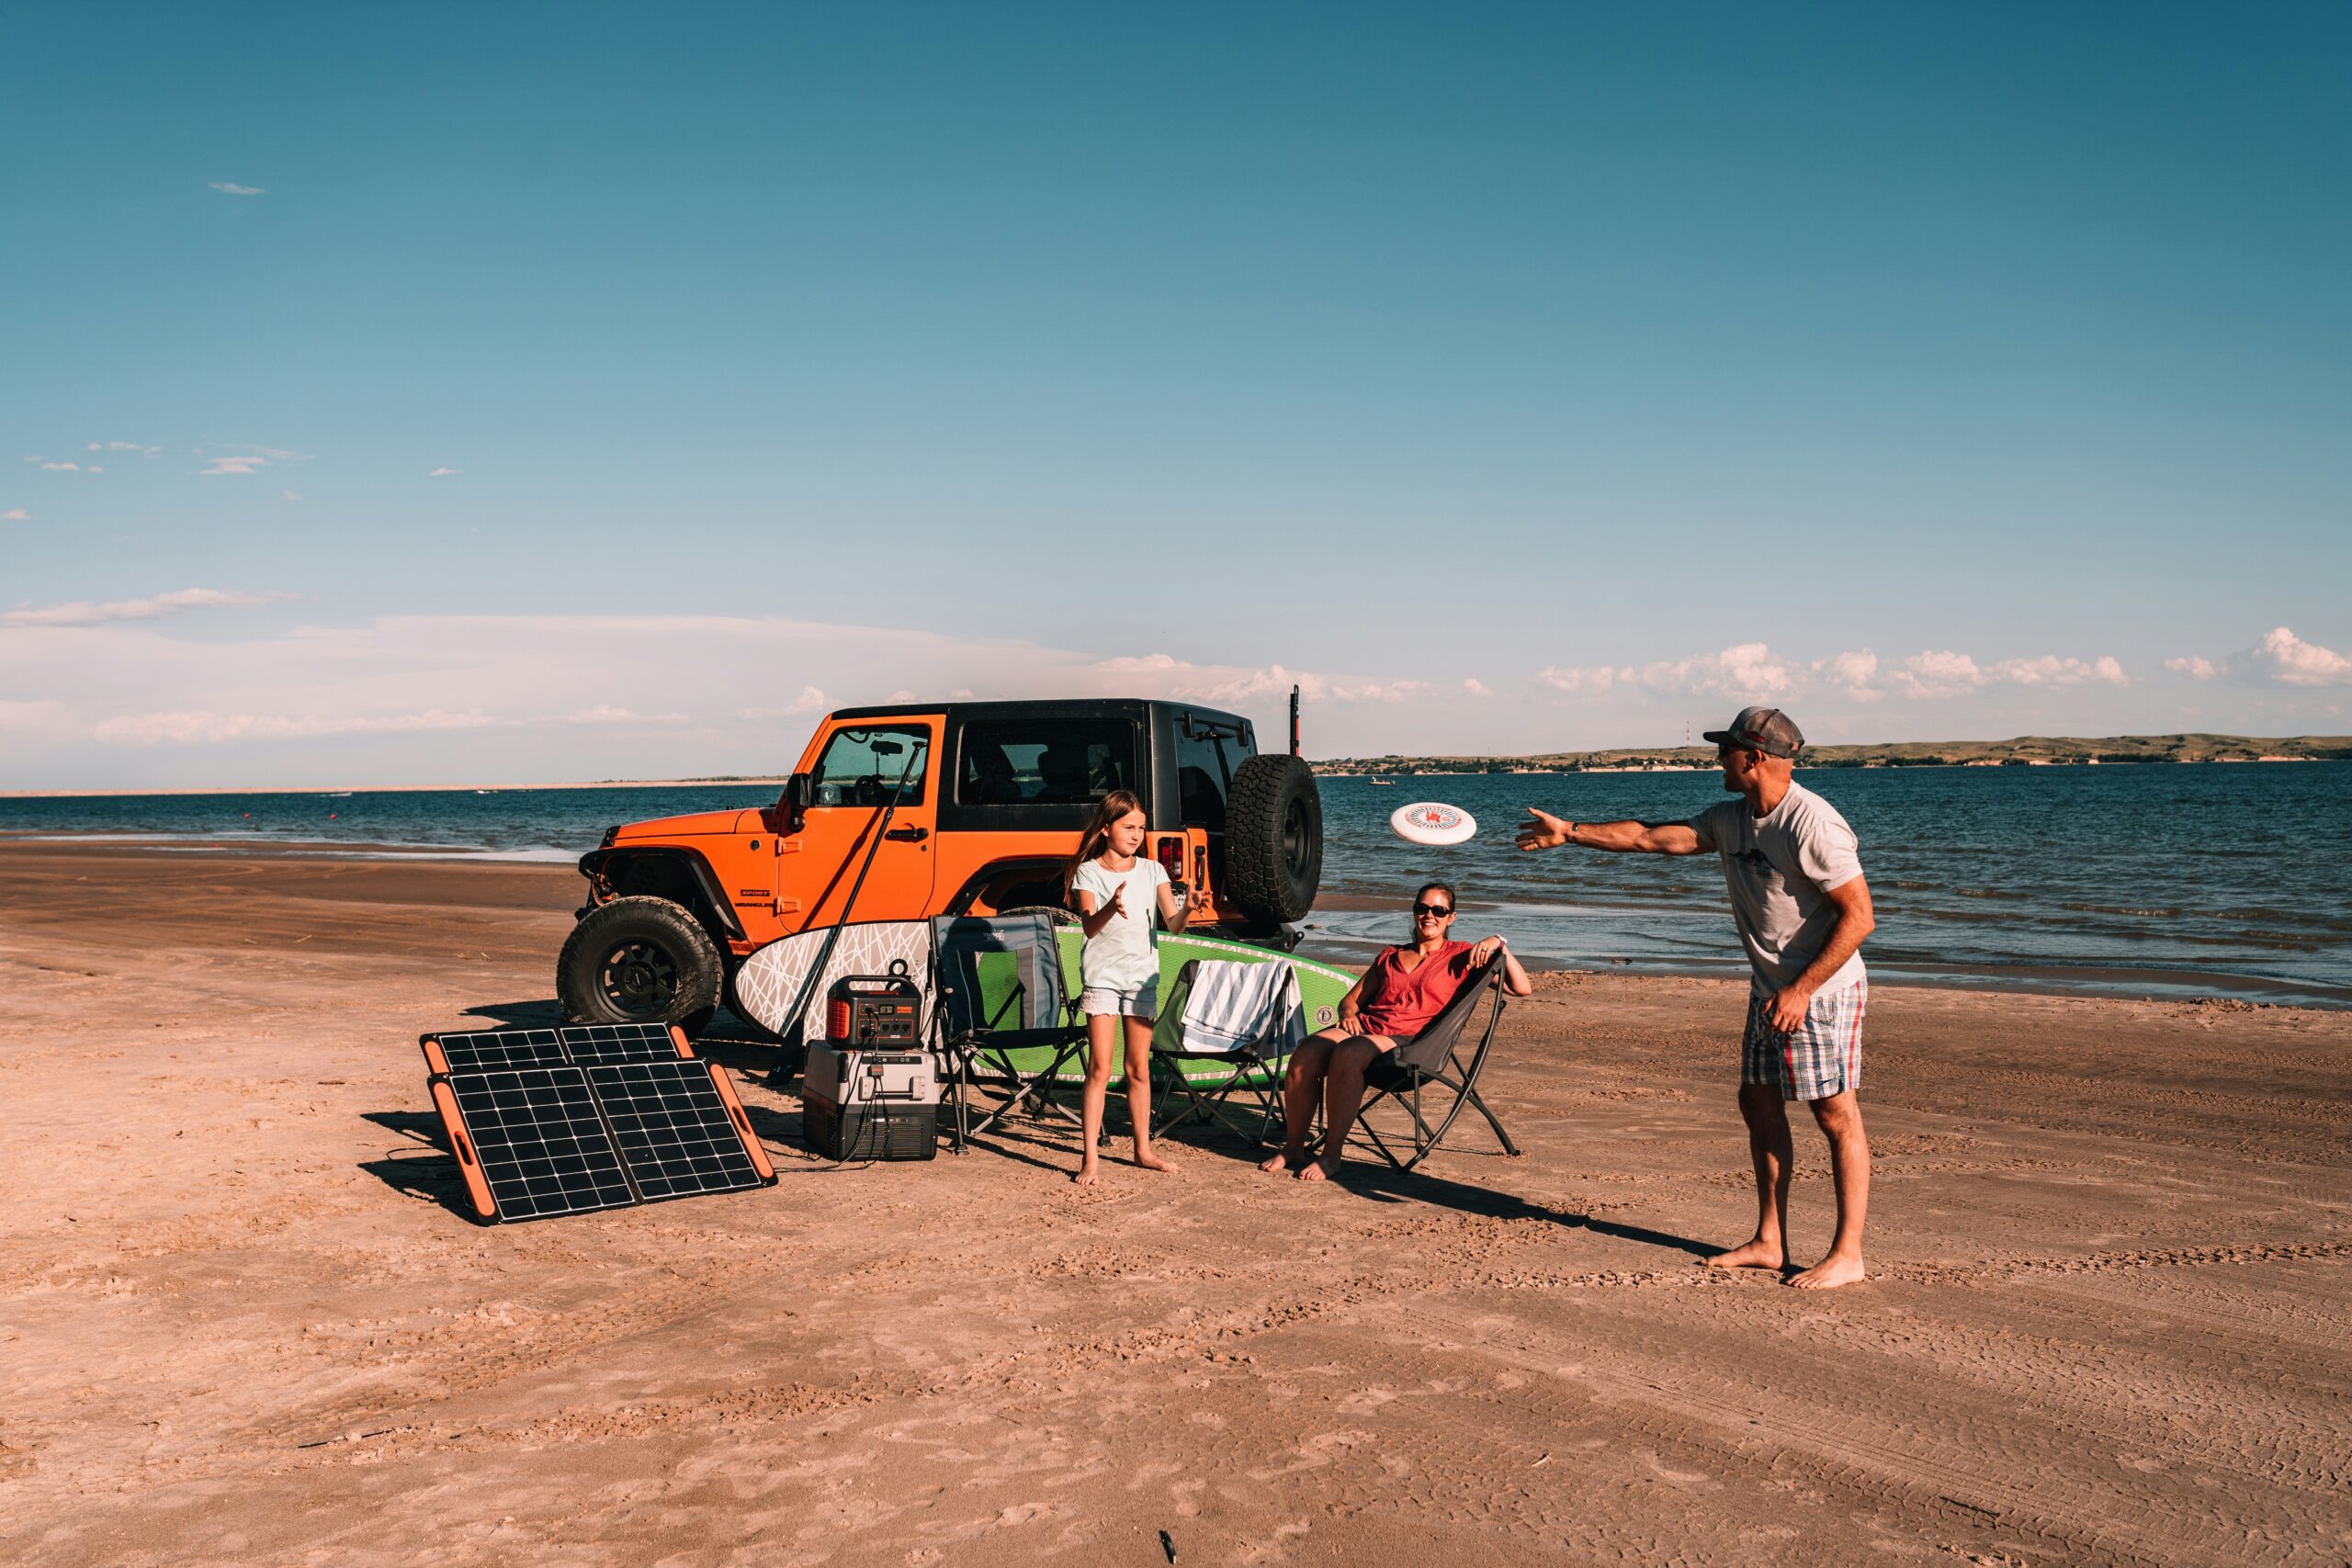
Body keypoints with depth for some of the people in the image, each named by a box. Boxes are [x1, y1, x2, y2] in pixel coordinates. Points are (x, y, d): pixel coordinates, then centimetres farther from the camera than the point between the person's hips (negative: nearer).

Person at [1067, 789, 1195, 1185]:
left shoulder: (1152, 870, 4)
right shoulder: (1088, 872, -4)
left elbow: (1173, 923, -6)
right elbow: (1090, 927, -19)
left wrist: (1186, 908, -28)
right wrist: (1111, 907, -40)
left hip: (1143, 975, 3)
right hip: (1102, 974, -3)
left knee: (1139, 1067, 9)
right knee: (1100, 1069, -8)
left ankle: (1143, 1149, 21)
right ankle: (1089, 1159, -6)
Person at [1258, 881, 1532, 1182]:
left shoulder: (1460, 956, 14)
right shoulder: (1390, 956, 28)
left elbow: (1521, 988, 7)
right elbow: (1351, 999, 29)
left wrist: (1499, 945, -4)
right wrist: (1348, 1013, 6)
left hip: (1408, 1040, -4)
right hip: (1365, 1025, 5)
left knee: (1347, 1054, -37)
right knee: (1306, 1052, -28)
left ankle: (1331, 1155, -30)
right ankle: (1292, 1148, -17)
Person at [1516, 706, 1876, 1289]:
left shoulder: (1812, 824, -20)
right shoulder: (1731, 819, 7)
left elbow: (1859, 917, -21)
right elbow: (1652, 837, 16)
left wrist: (1801, 991, -22)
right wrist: (1570, 832, 17)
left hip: (1824, 991, -9)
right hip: (1770, 991, 9)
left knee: (1837, 1115, -3)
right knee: (1759, 1104, 11)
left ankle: (1848, 1254, 4)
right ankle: (1769, 1242, 20)